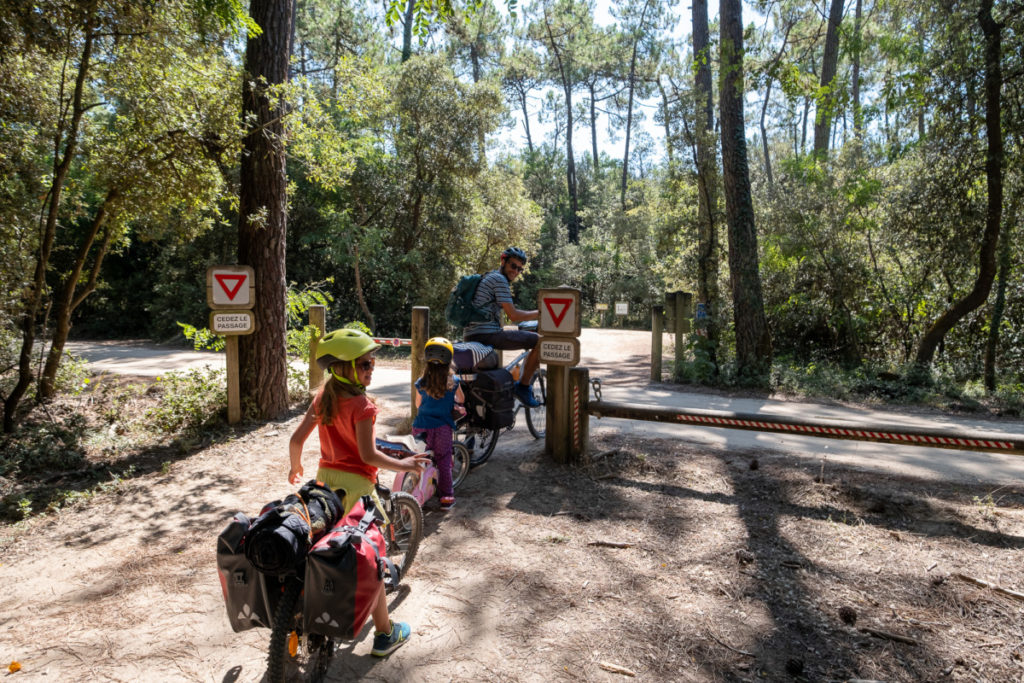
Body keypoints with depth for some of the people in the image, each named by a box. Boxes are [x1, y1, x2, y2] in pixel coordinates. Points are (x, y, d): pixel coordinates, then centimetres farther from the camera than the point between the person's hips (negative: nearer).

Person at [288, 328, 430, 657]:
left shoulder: (322, 396, 3)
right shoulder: (361, 405, -19)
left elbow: (296, 439, 4)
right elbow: (369, 455, -22)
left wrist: (295, 468, 20)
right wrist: (402, 465, -10)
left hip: (326, 478, 7)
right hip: (355, 484, -7)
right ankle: (385, 634, 16)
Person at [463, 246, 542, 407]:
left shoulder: (488, 276, 23)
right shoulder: (499, 280, -8)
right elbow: (514, 316, -14)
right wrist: (540, 313, -3)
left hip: (470, 335, 11)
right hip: (486, 334, -11)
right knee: (541, 341, -12)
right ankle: (523, 387, -3)